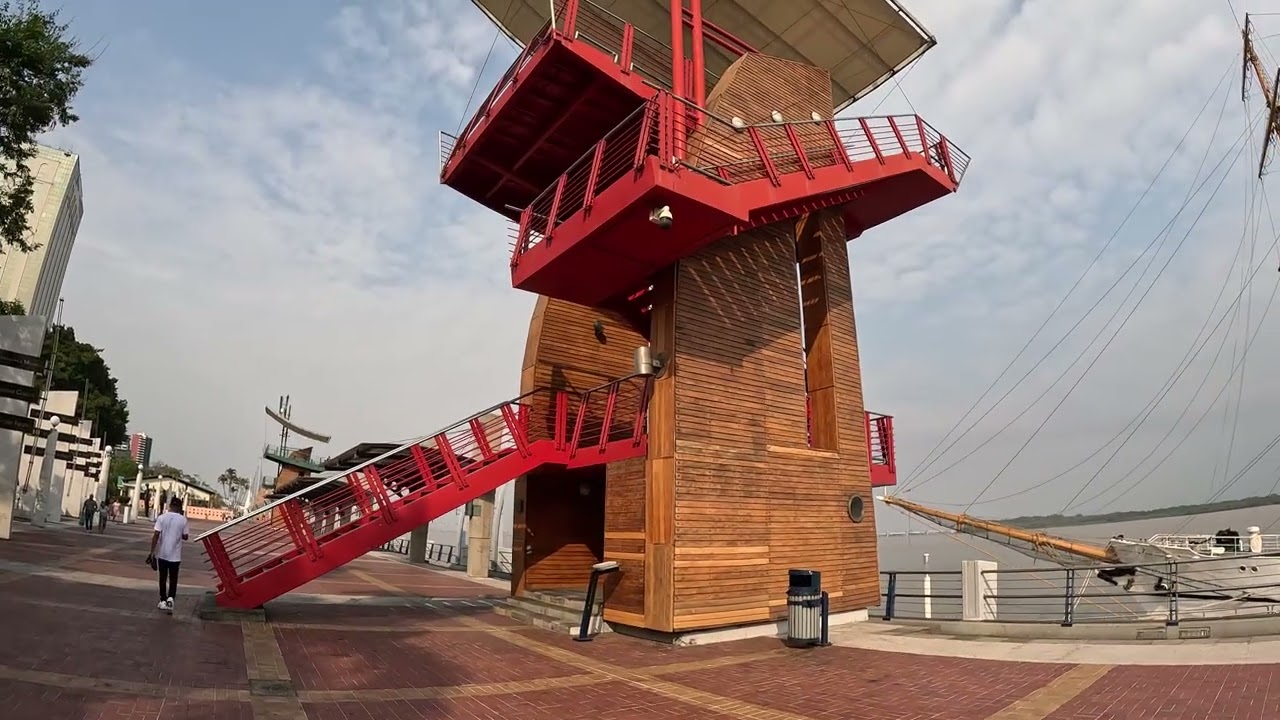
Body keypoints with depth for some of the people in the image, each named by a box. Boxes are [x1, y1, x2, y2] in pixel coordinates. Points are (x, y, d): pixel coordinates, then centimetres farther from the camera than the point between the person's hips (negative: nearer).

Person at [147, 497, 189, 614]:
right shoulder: (183, 519, -5)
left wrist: (152, 552, -6)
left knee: (163, 578, 15)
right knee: (173, 579, 9)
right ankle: (170, 598, -10)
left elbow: (156, 535, -11)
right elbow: (185, 536, 1)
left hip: (162, 553, 1)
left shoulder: (162, 517, -6)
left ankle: (163, 601, 24)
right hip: (175, 555, -1)